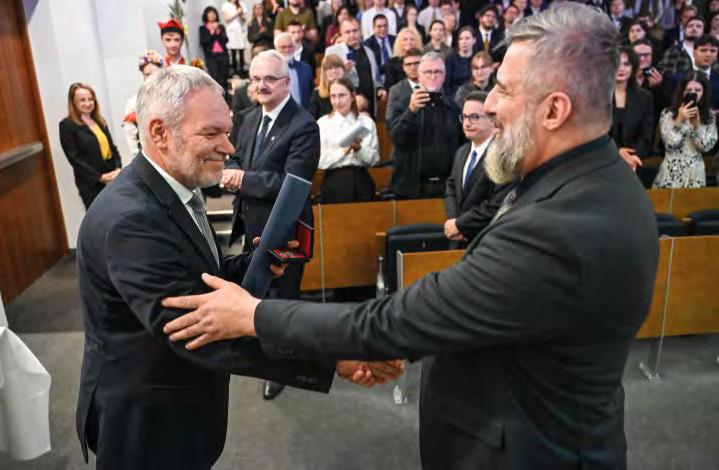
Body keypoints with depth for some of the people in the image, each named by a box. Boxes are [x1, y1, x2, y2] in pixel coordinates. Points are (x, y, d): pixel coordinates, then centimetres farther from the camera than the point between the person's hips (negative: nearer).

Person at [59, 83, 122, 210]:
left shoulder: (100, 121, 15)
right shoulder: (67, 125, -4)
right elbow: (74, 158, -10)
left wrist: (118, 168, -5)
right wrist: (100, 177, -16)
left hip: (112, 180, 6)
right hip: (92, 185, -6)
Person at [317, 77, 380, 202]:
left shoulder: (366, 122, 5)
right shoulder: (323, 123, 1)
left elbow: (374, 159, 0)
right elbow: (320, 161, -8)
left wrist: (359, 148, -16)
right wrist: (343, 151, -18)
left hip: (361, 182, 2)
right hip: (334, 184, -1)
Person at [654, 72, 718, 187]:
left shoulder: (709, 116, 4)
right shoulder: (668, 113, -4)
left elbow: (706, 147, -3)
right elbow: (670, 144, -11)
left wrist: (696, 125, -16)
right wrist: (679, 121, -21)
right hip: (672, 171, -2)